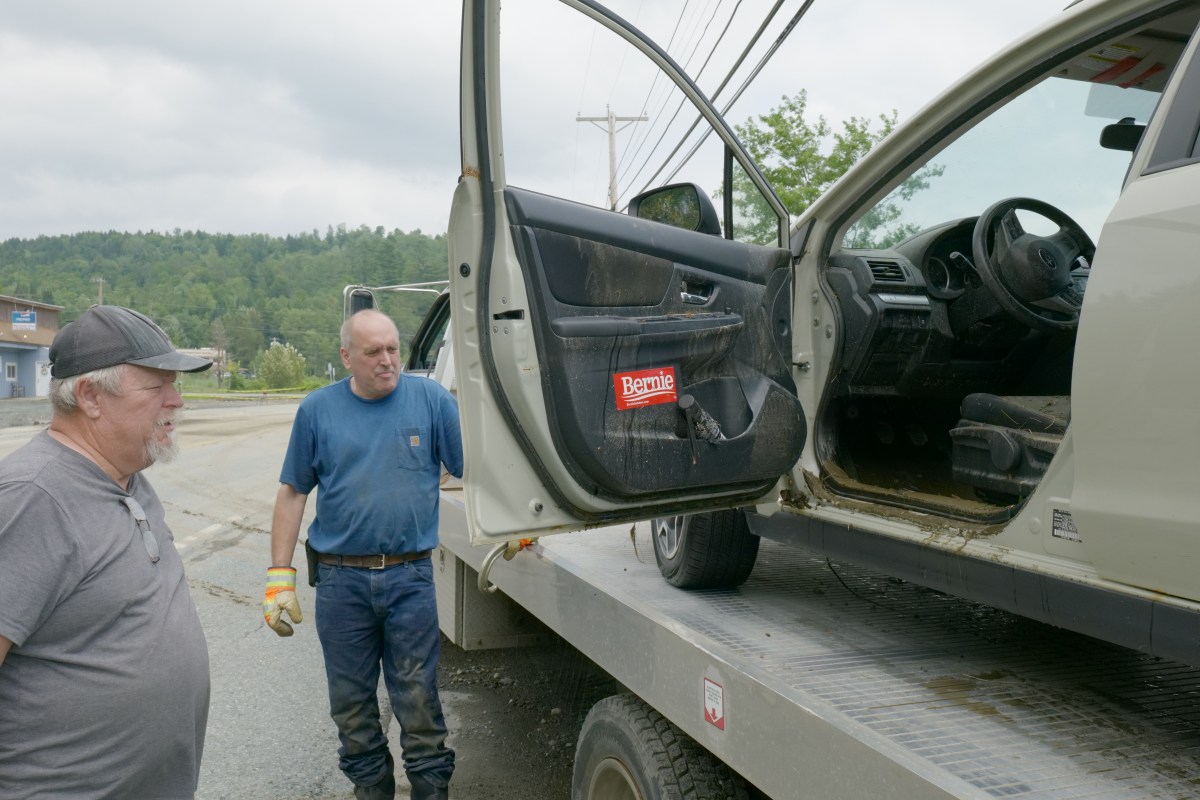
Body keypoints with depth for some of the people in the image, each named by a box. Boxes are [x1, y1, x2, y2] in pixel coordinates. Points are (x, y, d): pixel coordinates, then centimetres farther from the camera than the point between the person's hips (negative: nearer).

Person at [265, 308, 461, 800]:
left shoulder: (431, 400, -1)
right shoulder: (318, 410, 2)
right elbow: (292, 493, 6)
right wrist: (280, 576, 3)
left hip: (411, 577, -2)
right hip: (341, 579, 2)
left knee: (418, 700, 4)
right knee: (351, 701, 14)